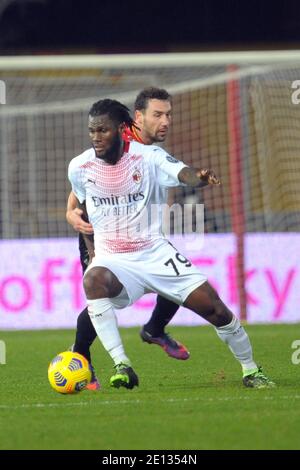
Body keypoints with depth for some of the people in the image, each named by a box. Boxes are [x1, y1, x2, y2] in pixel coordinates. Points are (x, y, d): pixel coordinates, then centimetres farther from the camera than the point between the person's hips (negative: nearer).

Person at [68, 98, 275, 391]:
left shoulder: (148, 156, -10)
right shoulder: (79, 168, -3)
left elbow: (183, 173, -29)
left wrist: (199, 178, -52)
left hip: (156, 254, 0)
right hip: (111, 260, 0)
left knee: (216, 309, -6)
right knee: (93, 280, -37)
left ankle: (250, 371, 19)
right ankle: (121, 365, -36)